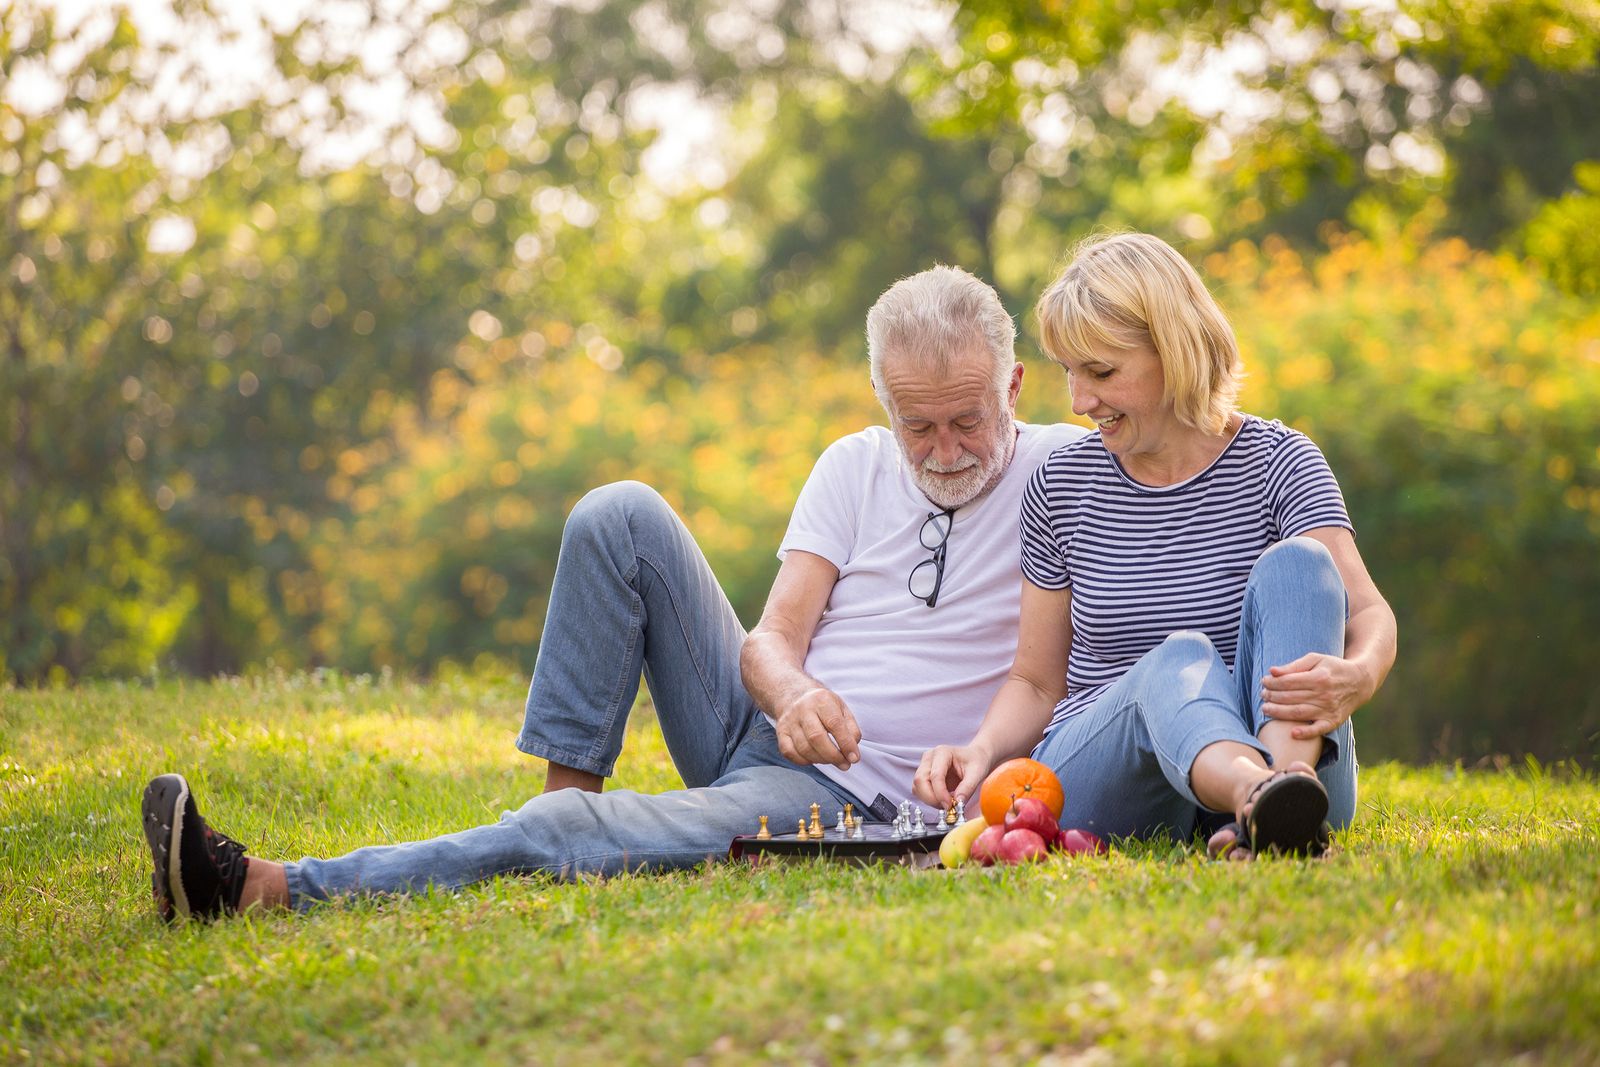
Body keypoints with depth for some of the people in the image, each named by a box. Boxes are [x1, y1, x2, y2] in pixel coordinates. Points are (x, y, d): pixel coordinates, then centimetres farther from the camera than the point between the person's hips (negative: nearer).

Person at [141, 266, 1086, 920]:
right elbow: (775, 633, 1)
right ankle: (570, 780, -12)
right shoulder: (857, 467, 9)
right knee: (620, 516, -13)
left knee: (567, 840, -28)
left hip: (844, 793, -5)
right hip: (754, 724, 5)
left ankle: (268, 888, -28)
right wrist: (793, 692, -27)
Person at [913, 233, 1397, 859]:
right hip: (1088, 779, 1)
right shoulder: (1061, 485, 11)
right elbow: (1037, 682, 17)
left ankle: (1287, 800, -51)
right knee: (1177, 662, -33)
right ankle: (1263, 798, -68)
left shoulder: (1277, 463, 5)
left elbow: (1369, 611, -12)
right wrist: (983, 750, -7)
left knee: (1294, 563, -25)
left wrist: (1356, 676, -38)